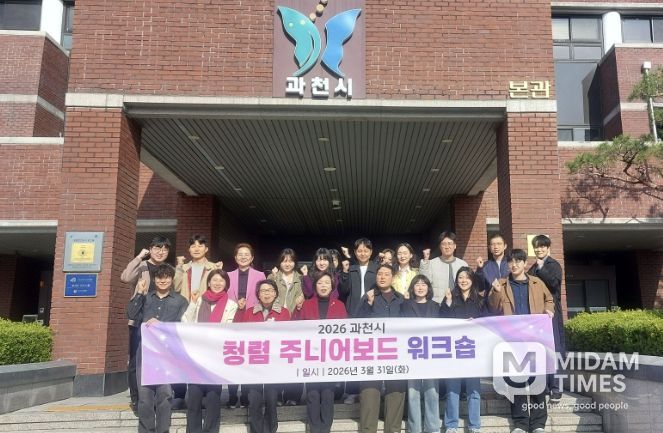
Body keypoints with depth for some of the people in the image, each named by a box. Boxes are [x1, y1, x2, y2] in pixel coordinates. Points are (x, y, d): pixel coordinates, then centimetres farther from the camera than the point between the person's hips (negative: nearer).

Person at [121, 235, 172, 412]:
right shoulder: (141, 267, -1)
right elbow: (125, 277, -23)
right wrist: (139, 257, -20)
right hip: (140, 321, -4)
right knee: (136, 362, 0)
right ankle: (136, 400, 11)